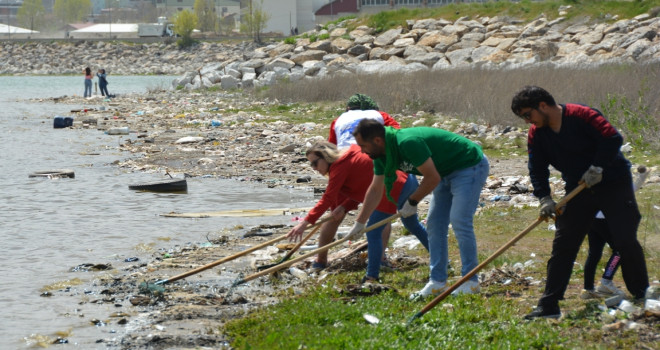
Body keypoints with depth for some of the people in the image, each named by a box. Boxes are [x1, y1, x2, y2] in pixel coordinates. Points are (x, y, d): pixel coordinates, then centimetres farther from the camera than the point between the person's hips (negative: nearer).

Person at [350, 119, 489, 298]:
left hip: (470, 166, -10)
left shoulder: (408, 142, -32)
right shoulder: (382, 154, -2)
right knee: (434, 224, 5)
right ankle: (438, 282, 8)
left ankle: (471, 282, -9)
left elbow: (432, 178, -25)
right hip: (447, 172, 10)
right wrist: (358, 224, 12)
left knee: (459, 222, -16)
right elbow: (375, 189, 10)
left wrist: (412, 201, -11)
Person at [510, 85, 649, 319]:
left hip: (613, 184, -6)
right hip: (578, 190, 6)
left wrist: (597, 168, -25)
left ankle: (643, 297, 7)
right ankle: (548, 305, 0)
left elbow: (613, 138, -25)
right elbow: (537, 169, -1)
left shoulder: (581, 115, -21)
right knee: (562, 245, -1)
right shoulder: (536, 133, -2)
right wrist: (544, 199, -12)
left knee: (625, 240, -8)